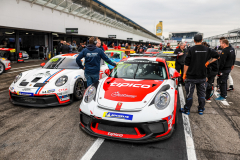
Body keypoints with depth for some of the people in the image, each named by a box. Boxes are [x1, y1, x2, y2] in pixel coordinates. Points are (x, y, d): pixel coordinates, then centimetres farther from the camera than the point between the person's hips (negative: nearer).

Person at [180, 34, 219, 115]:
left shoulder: (192, 49, -12)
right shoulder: (207, 49, 1)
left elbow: (187, 63, -12)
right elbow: (216, 56, 13)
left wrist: (184, 74, -3)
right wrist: (208, 62, 10)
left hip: (191, 76, -4)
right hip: (202, 76, 4)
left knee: (189, 93, 5)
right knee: (201, 93, 14)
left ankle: (187, 109, 13)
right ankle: (201, 109, 23)